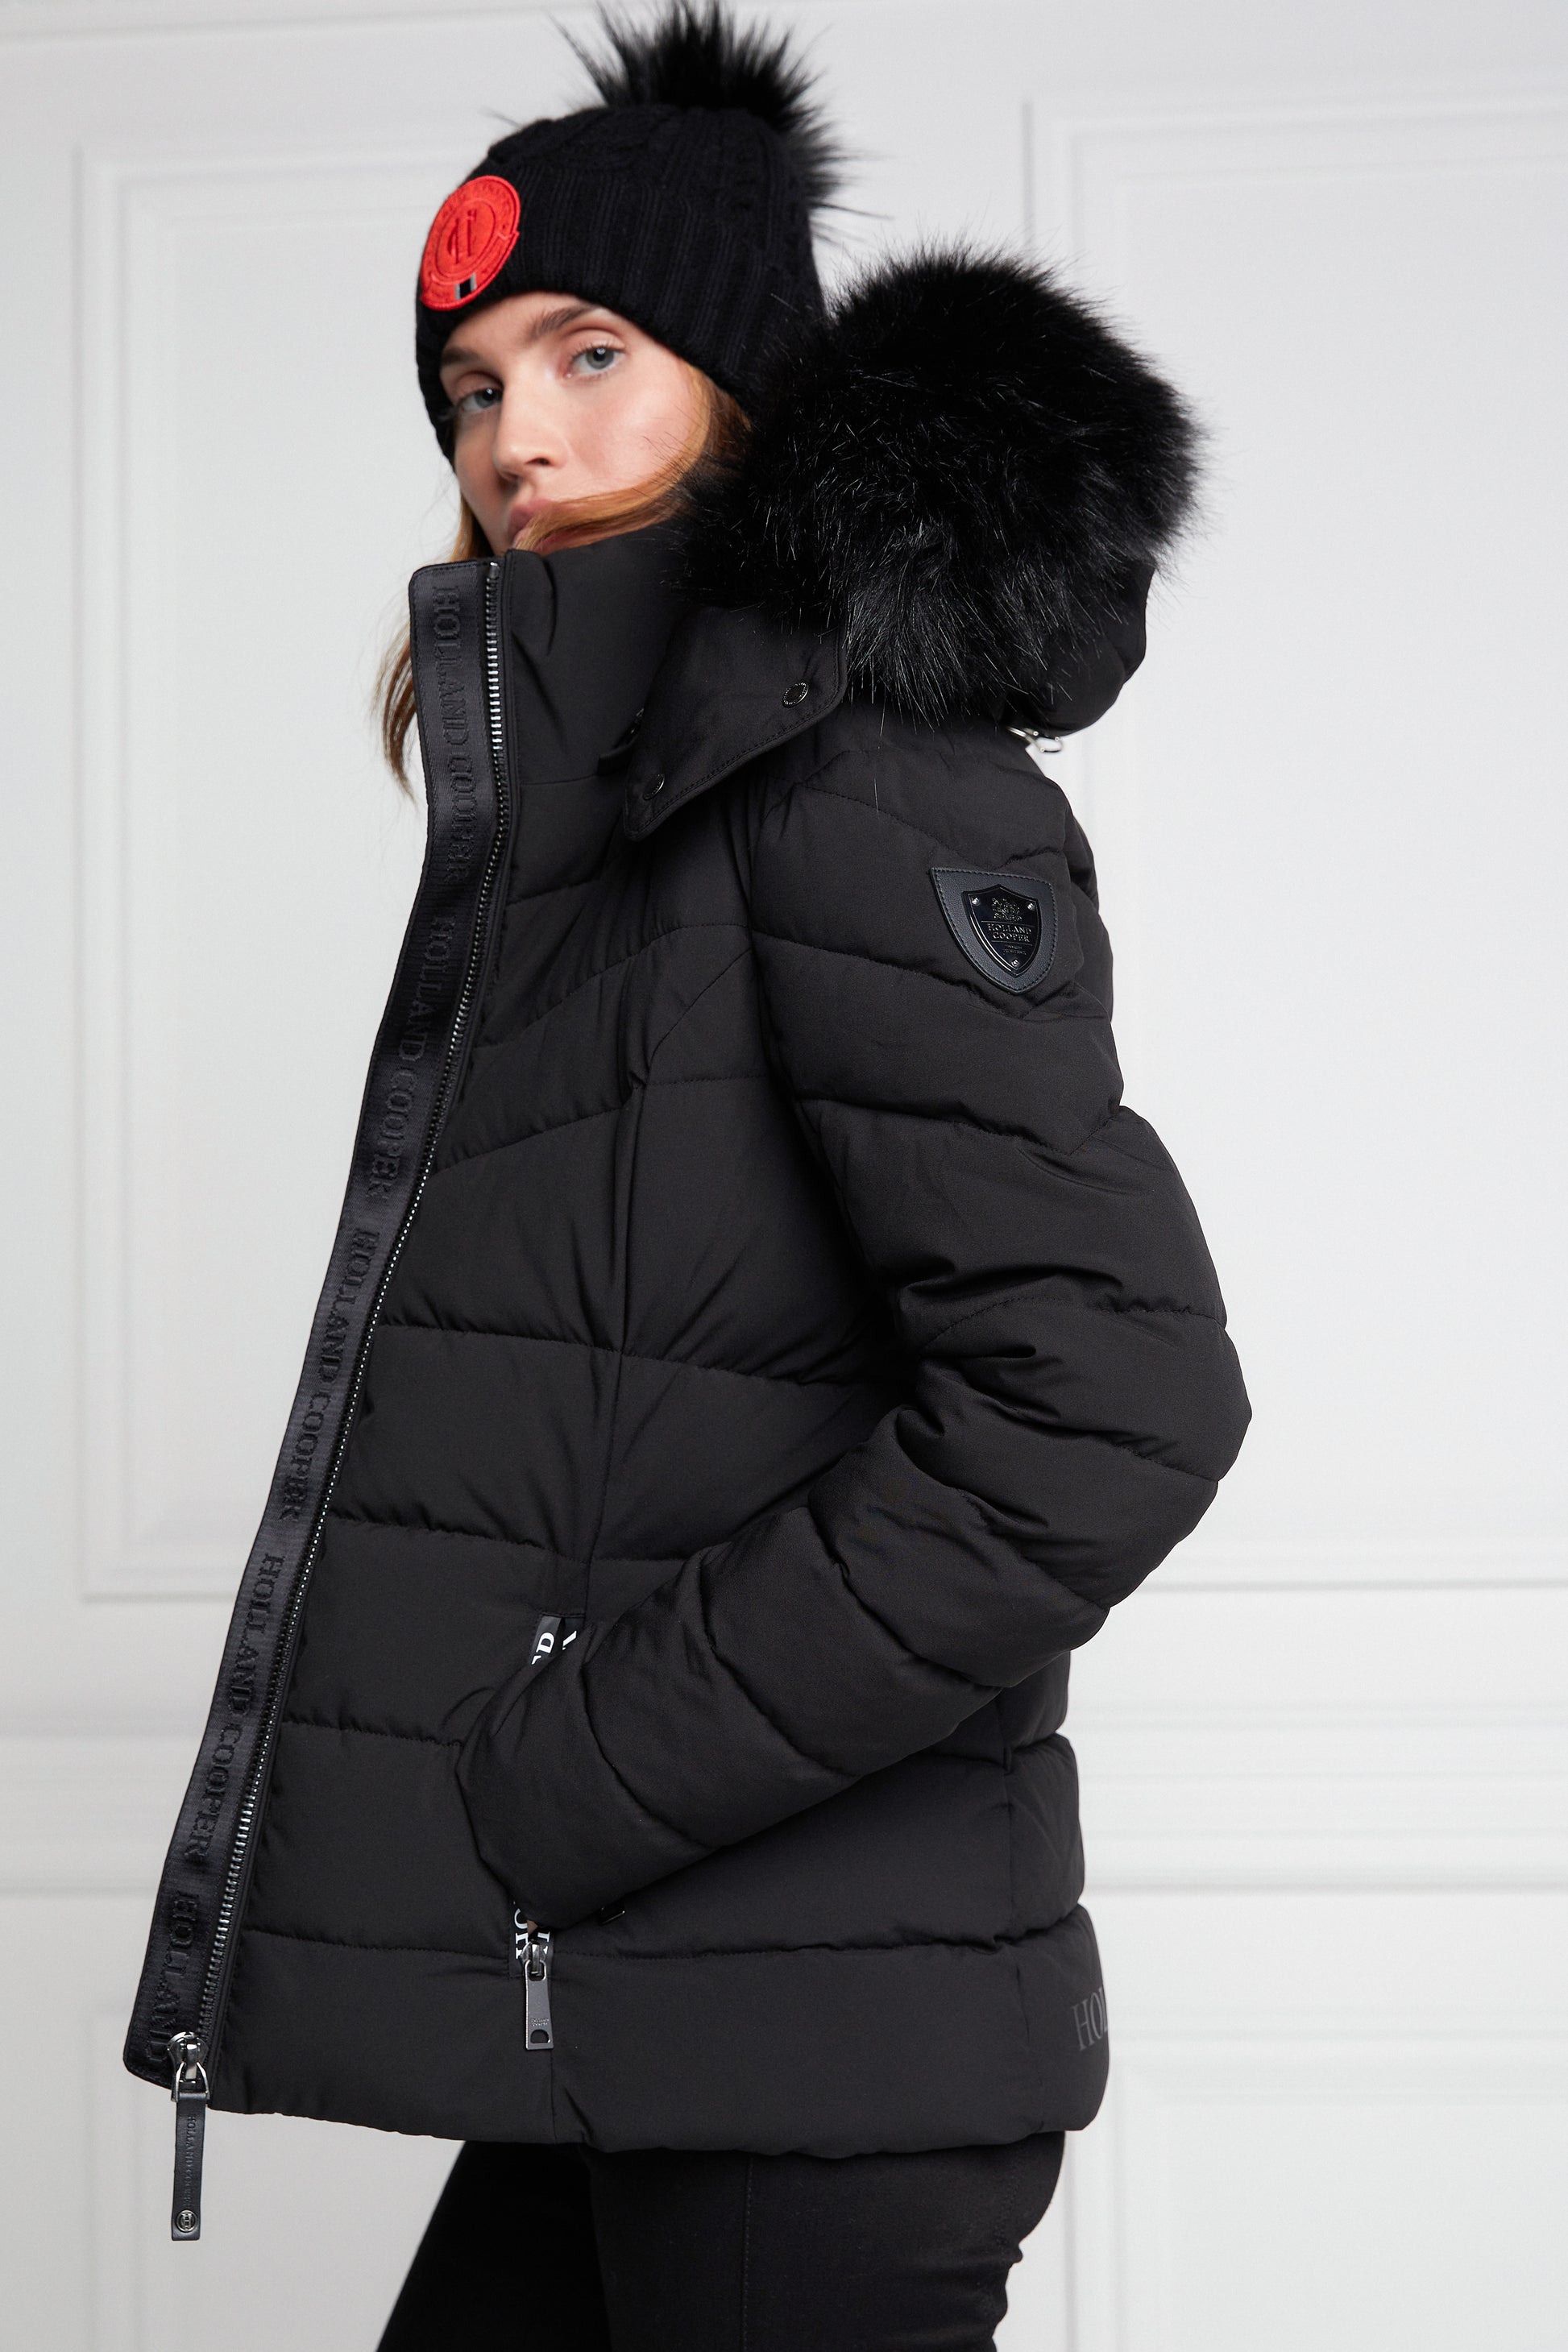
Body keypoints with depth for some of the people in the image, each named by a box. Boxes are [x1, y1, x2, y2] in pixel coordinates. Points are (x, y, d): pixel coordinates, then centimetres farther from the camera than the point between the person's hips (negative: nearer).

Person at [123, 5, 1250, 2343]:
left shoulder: (863, 786, -11)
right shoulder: (594, 839, 16)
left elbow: (1103, 1393, -22)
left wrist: (563, 1790, -18)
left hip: (809, 2057, -9)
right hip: (638, 2034, 9)